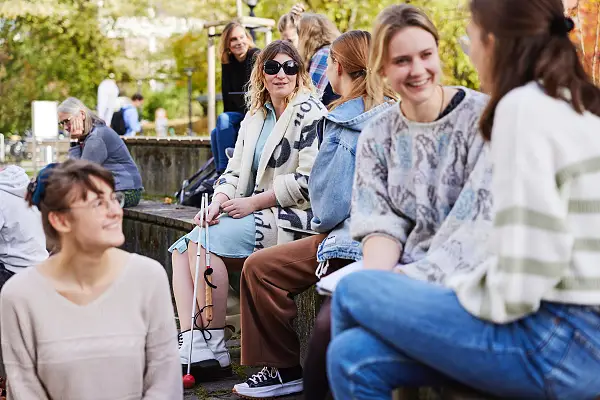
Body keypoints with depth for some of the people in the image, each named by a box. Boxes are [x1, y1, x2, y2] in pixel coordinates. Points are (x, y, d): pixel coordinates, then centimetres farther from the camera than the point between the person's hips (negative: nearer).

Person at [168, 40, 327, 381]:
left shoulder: (309, 112, -8)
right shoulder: (256, 115, 18)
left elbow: (307, 181, -17)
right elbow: (236, 170, 15)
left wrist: (251, 203, -14)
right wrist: (219, 201, -7)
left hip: (292, 217, -9)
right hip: (256, 214, 9)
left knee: (203, 243, -23)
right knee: (181, 248, -5)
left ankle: (215, 353, -17)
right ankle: (190, 348, -17)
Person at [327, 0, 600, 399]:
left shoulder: (524, 106, -14)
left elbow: (530, 252, -19)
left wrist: (465, 292, -3)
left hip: (555, 341, -8)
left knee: (354, 291, 1)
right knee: (354, 356, 3)